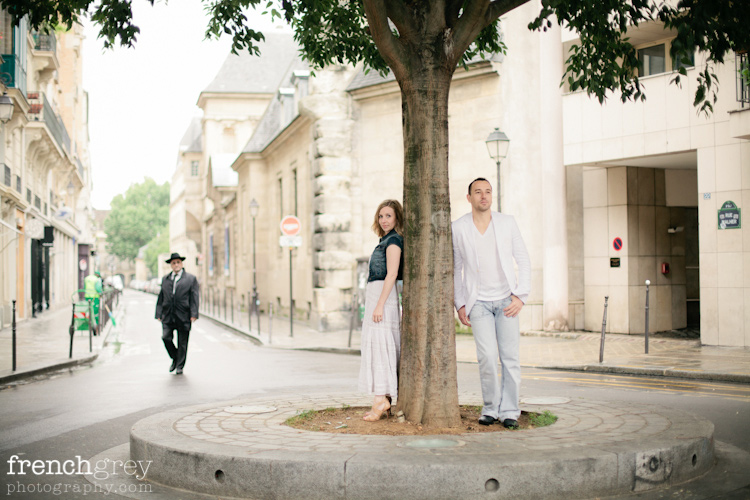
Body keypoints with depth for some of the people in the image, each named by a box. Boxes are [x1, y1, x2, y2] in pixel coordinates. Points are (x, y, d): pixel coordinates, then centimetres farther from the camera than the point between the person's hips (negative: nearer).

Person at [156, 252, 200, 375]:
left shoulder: (191, 278, 5)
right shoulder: (165, 279, 14)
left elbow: (194, 297, -2)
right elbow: (161, 298, 14)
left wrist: (194, 314, -11)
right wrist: (159, 314, 7)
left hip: (183, 316, -2)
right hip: (168, 315, 2)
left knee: (182, 343, 2)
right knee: (166, 337, -10)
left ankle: (180, 366, 15)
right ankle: (175, 359, 14)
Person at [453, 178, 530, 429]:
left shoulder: (507, 222, 1)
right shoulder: (458, 228, 0)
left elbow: (523, 260, 4)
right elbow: (455, 269, 9)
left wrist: (521, 296, -6)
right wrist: (459, 305, 4)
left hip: (506, 300, 1)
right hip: (478, 302, -1)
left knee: (510, 357, -4)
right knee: (487, 357, -11)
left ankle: (509, 411, 6)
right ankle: (490, 409, 6)